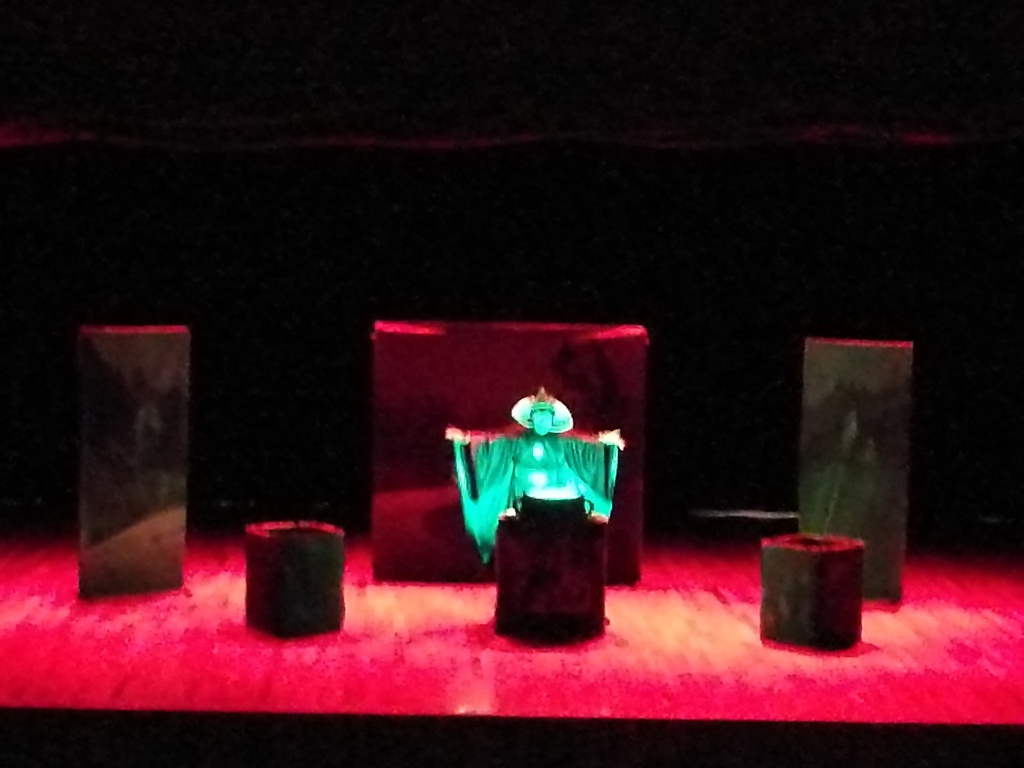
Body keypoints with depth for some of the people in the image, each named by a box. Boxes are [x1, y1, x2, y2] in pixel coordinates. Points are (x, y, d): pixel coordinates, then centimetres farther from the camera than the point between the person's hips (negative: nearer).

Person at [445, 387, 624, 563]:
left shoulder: (562, 440, 8)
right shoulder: (517, 439, 3)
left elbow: (587, 442, 2)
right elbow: (490, 439, -5)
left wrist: (605, 442, -15)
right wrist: (464, 439, -18)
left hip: (559, 494, 2)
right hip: (527, 496, -1)